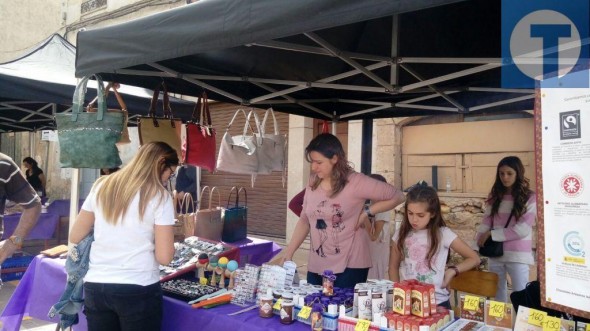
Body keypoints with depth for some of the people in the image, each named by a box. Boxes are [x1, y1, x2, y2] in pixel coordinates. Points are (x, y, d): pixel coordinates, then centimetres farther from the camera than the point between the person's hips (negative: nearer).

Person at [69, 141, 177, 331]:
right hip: (138, 290, -4)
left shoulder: (102, 186, 4)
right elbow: (164, 257, -12)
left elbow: (75, 237, 10)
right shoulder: (159, 196, -9)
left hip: (95, 287, 5)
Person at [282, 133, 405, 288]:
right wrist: (288, 253, 4)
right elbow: (304, 221, 10)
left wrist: (366, 212, -11)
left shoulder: (355, 182, -14)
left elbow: (397, 196, -7)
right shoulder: (313, 183, 3)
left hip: (349, 267, -5)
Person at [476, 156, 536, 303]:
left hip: (518, 256, -4)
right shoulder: (495, 196, 7)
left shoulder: (529, 198, -6)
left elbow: (522, 230, -13)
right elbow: (486, 222, 4)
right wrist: (480, 242, -10)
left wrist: (492, 234, -12)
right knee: (498, 294, 16)